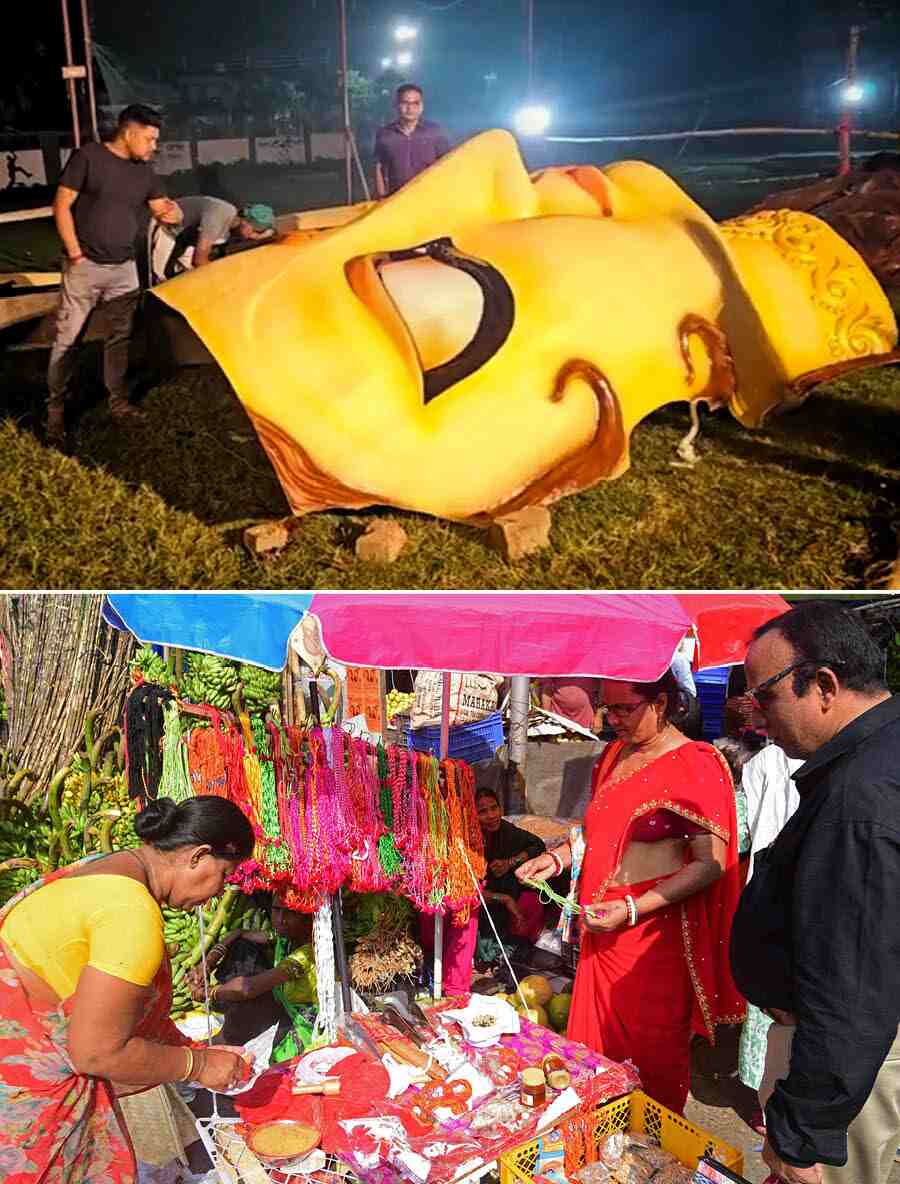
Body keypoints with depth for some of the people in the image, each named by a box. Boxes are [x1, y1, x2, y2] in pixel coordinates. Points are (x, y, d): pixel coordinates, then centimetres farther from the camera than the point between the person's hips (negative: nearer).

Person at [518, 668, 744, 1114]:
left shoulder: (695, 767, -14)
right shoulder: (613, 755, 9)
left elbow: (710, 864, -17)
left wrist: (633, 909, -22)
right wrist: (557, 857, 3)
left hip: (657, 931, -7)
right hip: (603, 930, 7)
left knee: (652, 1054, 7)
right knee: (597, 1041, 15)